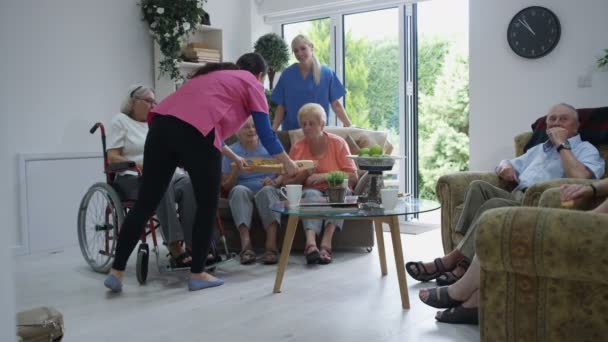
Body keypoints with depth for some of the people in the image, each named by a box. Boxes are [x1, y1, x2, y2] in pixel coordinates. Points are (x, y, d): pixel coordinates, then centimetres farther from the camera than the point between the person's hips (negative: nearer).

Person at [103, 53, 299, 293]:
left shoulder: (214, 74, 38)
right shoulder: (252, 84, 19)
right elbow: (265, 133, 15)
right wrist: (287, 163, 30)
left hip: (161, 124, 6)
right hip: (195, 132, -6)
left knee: (146, 202, 9)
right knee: (207, 206, 9)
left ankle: (117, 270, 11)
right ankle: (197, 274, 16)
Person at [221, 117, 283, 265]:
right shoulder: (231, 151, 8)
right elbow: (225, 186, 6)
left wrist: (275, 181, -13)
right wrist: (235, 172, -14)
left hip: (268, 190, 0)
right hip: (242, 193, 0)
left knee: (267, 190, -35)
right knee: (239, 190, -34)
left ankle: (271, 245, -47)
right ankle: (246, 245, -47)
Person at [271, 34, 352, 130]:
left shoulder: (327, 73, -1)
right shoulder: (287, 75, 0)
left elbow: (336, 104, -2)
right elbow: (281, 107, 1)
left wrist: (349, 127, -10)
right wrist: (273, 130, -11)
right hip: (291, 131, 1)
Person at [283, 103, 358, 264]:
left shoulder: (338, 143, 2)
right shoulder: (297, 148, 7)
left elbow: (353, 177, -4)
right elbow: (287, 183, 8)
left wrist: (324, 176, -16)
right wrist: (304, 175, -12)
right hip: (311, 192, 0)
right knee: (312, 194, -34)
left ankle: (326, 241, -45)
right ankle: (311, 241, -54)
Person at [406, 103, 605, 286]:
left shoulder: (586, 150, 10)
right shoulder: (539, 149, 32)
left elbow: (580, 178, -14)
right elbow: (507, 166, 36)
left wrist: (562, 144, -5)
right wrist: (505, 167, 11)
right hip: (516, 199, 7)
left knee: (493, 205, -32)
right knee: (478, 186, -21)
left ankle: (456, 259, -26)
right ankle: (467, 257, -28)